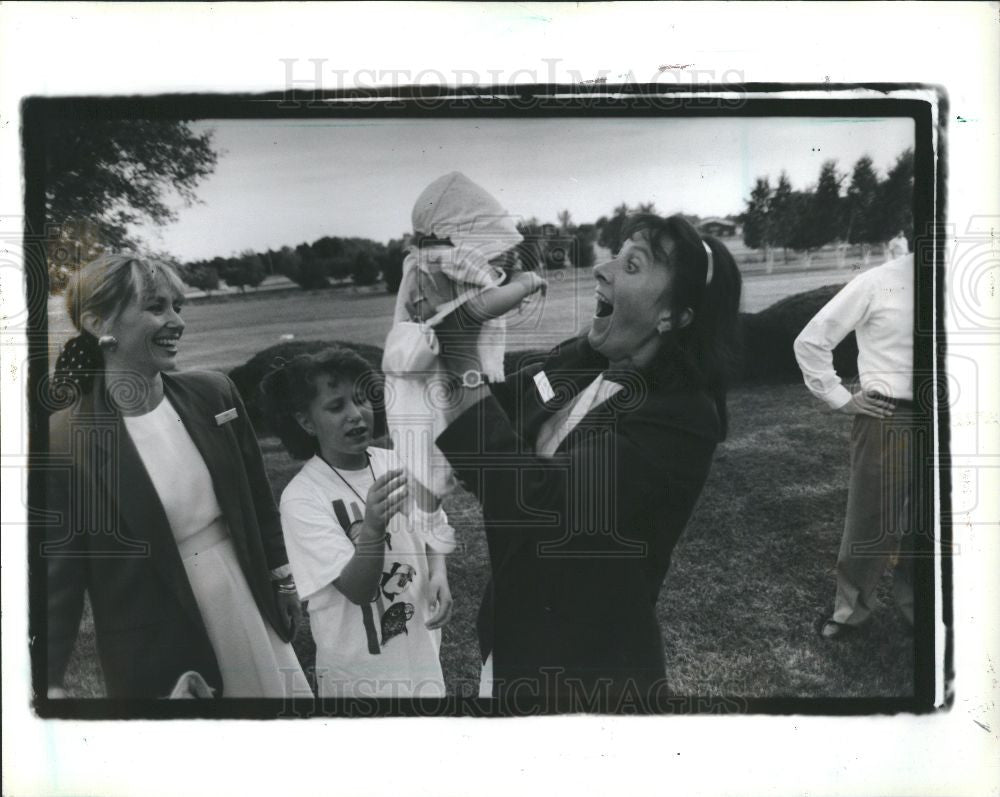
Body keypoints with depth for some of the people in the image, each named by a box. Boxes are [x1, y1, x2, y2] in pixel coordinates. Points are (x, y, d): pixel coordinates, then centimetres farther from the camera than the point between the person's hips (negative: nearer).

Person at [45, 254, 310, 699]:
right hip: (160, 654, -4)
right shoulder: (63, 443, -15)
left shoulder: (213, 394, -3)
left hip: (252, 608, 4)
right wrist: (51, 683, -14)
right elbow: (57, 575, -10)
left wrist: (282, 579, 12)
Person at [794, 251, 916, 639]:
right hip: (887, 420, -4)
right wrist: (840, 399, -4)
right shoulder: (877, 283, -11)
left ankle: (912, 606, 37)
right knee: (871, 522, 7)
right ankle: (851, 610, 27)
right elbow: (810, 341, -6)